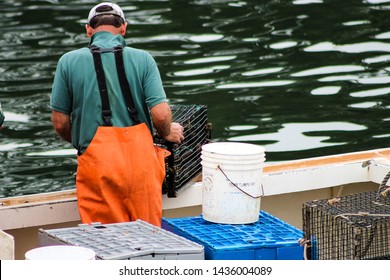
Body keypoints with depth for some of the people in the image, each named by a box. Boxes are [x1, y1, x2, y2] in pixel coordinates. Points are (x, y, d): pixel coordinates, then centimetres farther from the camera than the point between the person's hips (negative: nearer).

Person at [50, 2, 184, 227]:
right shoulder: (142, 59, 3)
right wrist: (167, 133, 17)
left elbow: (60, 123, 8)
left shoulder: (69, 62, 5)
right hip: (140, 157, 0)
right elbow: (161, 115, -5)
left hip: (96, 159, 0)